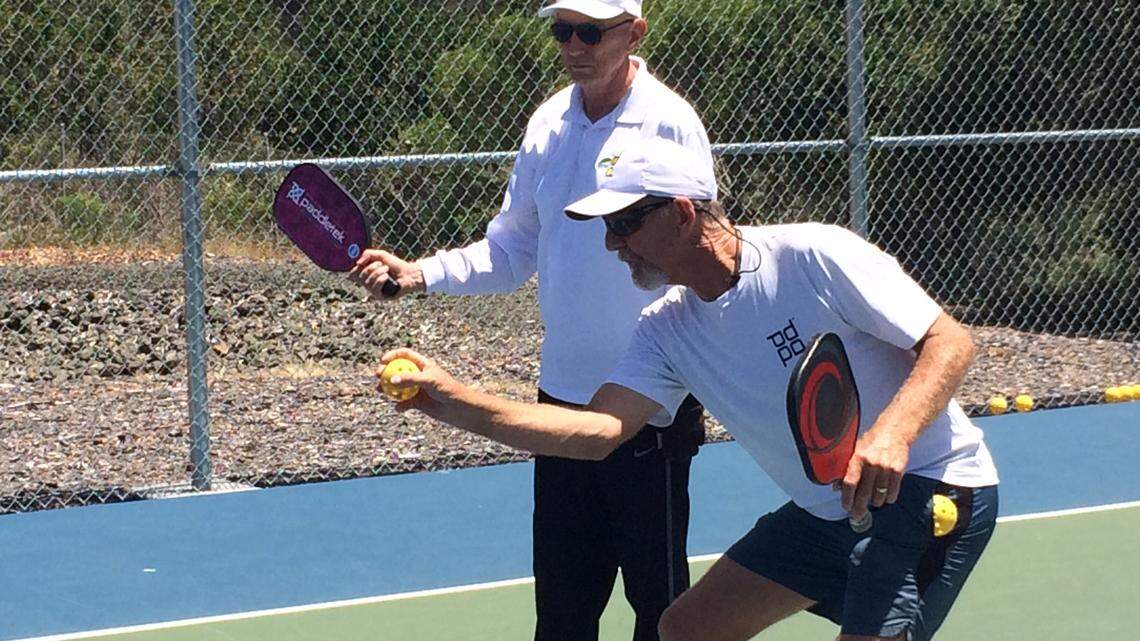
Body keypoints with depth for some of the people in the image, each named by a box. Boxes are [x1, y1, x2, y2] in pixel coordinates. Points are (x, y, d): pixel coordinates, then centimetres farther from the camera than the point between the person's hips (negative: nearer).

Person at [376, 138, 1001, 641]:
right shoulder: (667, 330, 3)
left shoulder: (815, 257, -18)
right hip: (826, 512, 8)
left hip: (932, 492, -8)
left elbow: (950, 342, -19)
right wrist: (449, 399, -18)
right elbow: (598, 429, -9)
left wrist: (892, 432, -37)